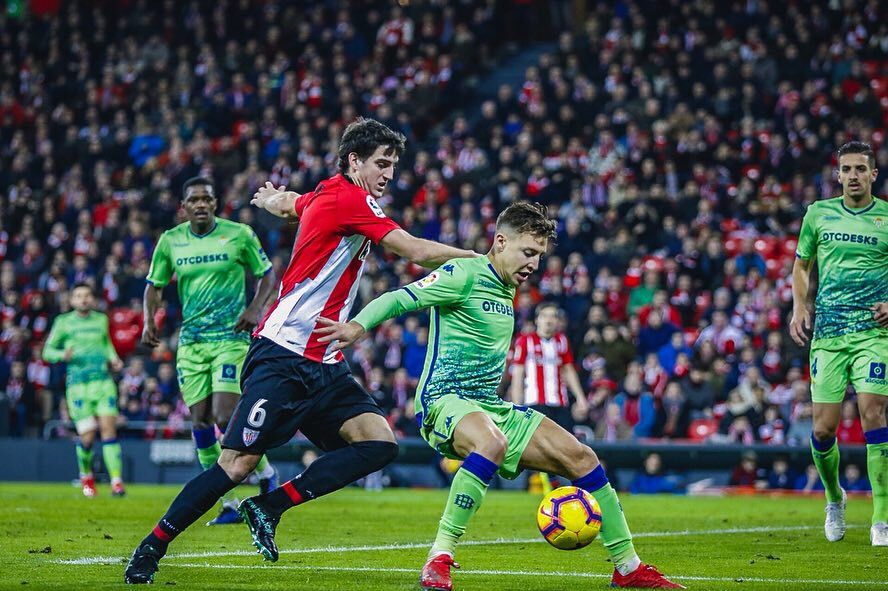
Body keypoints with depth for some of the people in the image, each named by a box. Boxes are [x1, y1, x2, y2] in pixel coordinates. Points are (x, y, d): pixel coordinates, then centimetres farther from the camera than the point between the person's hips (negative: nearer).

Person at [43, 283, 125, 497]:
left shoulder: (101, 319, 14)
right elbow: (47, 351, 8)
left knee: (108, 428, -11)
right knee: (87, 436, -7)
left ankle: (117, 480, -13)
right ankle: (86, 476, 19)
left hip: (103, 381, 2)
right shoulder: (63, 322, 6)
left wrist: (113, 358, 12)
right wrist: (63, 355, -13)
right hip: (78, 385, -2)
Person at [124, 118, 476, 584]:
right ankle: (151, 548, 5)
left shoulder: (328, 196, 15)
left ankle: (268, 507, -4)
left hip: (322, 366, 10)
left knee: (379, 442, -9)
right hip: (283, 357, -9)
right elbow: (417, 252, -19)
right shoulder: (347, 199, -13)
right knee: (239, 463, -10)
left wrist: (273, 198, 61)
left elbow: (282, 202, 38)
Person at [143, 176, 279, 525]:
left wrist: (255, 309, -12)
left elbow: (267, 275, 5)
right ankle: (228, 504, 10)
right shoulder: (170, 241, 6)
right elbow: (154, 284, 14)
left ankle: (265, 474, 9)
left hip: (231, 337, -4)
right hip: (191, 342, 4)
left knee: (225, 418, -16)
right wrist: (149, 320, -3)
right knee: (200, 424, 0)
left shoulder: (239, 234, -3)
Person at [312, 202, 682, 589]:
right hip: (444, 400, -9)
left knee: (581, 458, 1)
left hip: (491, 408, 9)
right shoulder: (464, 274, -9)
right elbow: (401, 298, -19)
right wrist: (359, 325, -35)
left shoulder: (506, 289, 17)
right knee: (492, 443, -41)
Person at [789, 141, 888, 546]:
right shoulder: (818, 214, 10)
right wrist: (799, 306, 6)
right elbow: (801, 264, 22)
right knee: (823, 428, -1)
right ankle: (833, 498, 28)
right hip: (827, 331, 2)